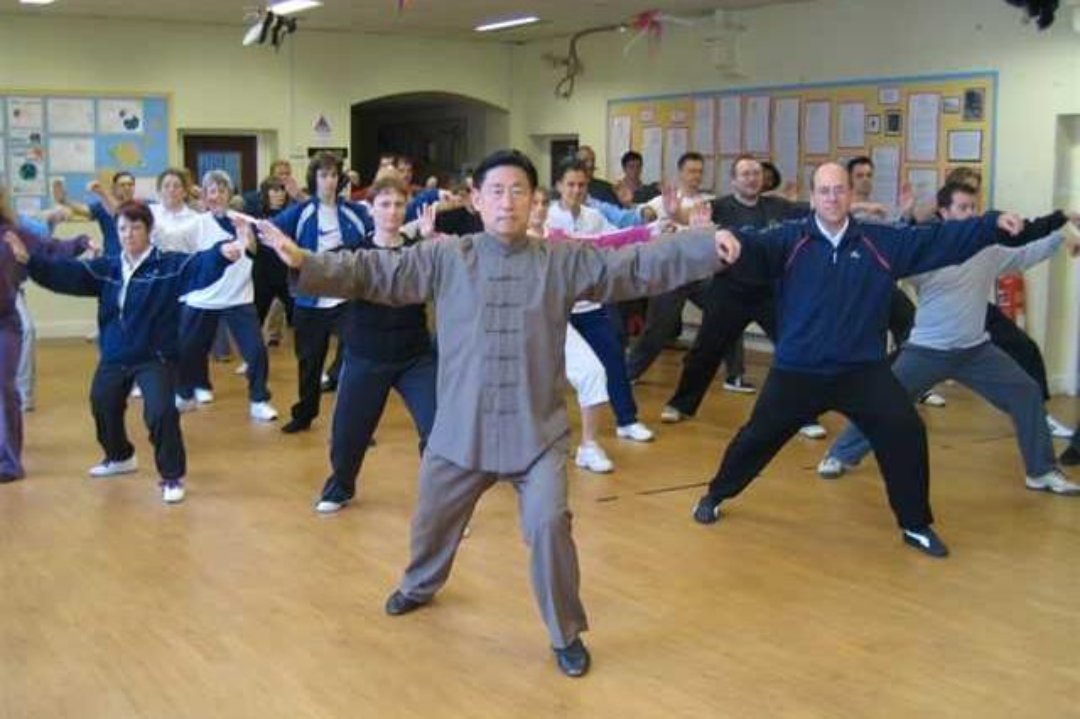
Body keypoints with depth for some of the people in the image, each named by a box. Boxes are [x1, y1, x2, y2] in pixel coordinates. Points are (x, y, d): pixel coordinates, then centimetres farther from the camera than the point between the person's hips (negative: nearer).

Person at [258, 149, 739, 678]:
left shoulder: (564, 261, -4)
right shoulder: (445, 258, -3)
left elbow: (636, 266, -8)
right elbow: (374, 272, -4)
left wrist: (706, 247, -17)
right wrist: (304, 263, -15)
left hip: (538, 430, -2)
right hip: (461, 429, 2)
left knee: (549, 524, -15)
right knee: (433, 516, 21)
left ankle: (567, 634, 9)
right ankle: (419, 586, 55)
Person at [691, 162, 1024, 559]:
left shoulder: (882, 242, 0)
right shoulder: (790, 240, -6)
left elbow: (940, 238, 1)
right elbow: (754, 245, -22)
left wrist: (993, 222, -7)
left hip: (863, 370, 1)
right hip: (797, 370, -1)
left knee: (906, 432, -7)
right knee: (758, 435, 8)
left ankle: (916, 525, 11)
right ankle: (714, 496, 33)